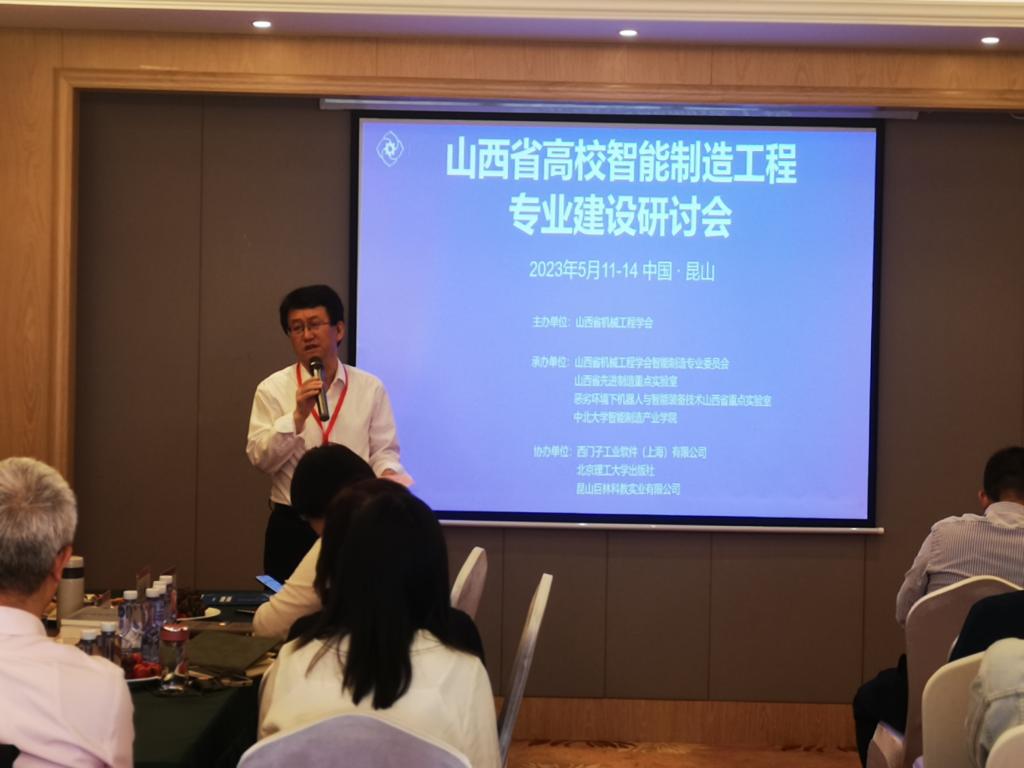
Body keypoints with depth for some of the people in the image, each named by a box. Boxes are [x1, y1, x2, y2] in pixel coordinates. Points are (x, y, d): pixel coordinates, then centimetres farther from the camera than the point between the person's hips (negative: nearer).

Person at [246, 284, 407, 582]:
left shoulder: (370, 388, 5)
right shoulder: (273, 389, 3)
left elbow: (384, 451, 3)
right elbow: (260, 457, -6)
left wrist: (388, 474, -19)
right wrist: (298, 415, -18)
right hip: (292, 527, 0)